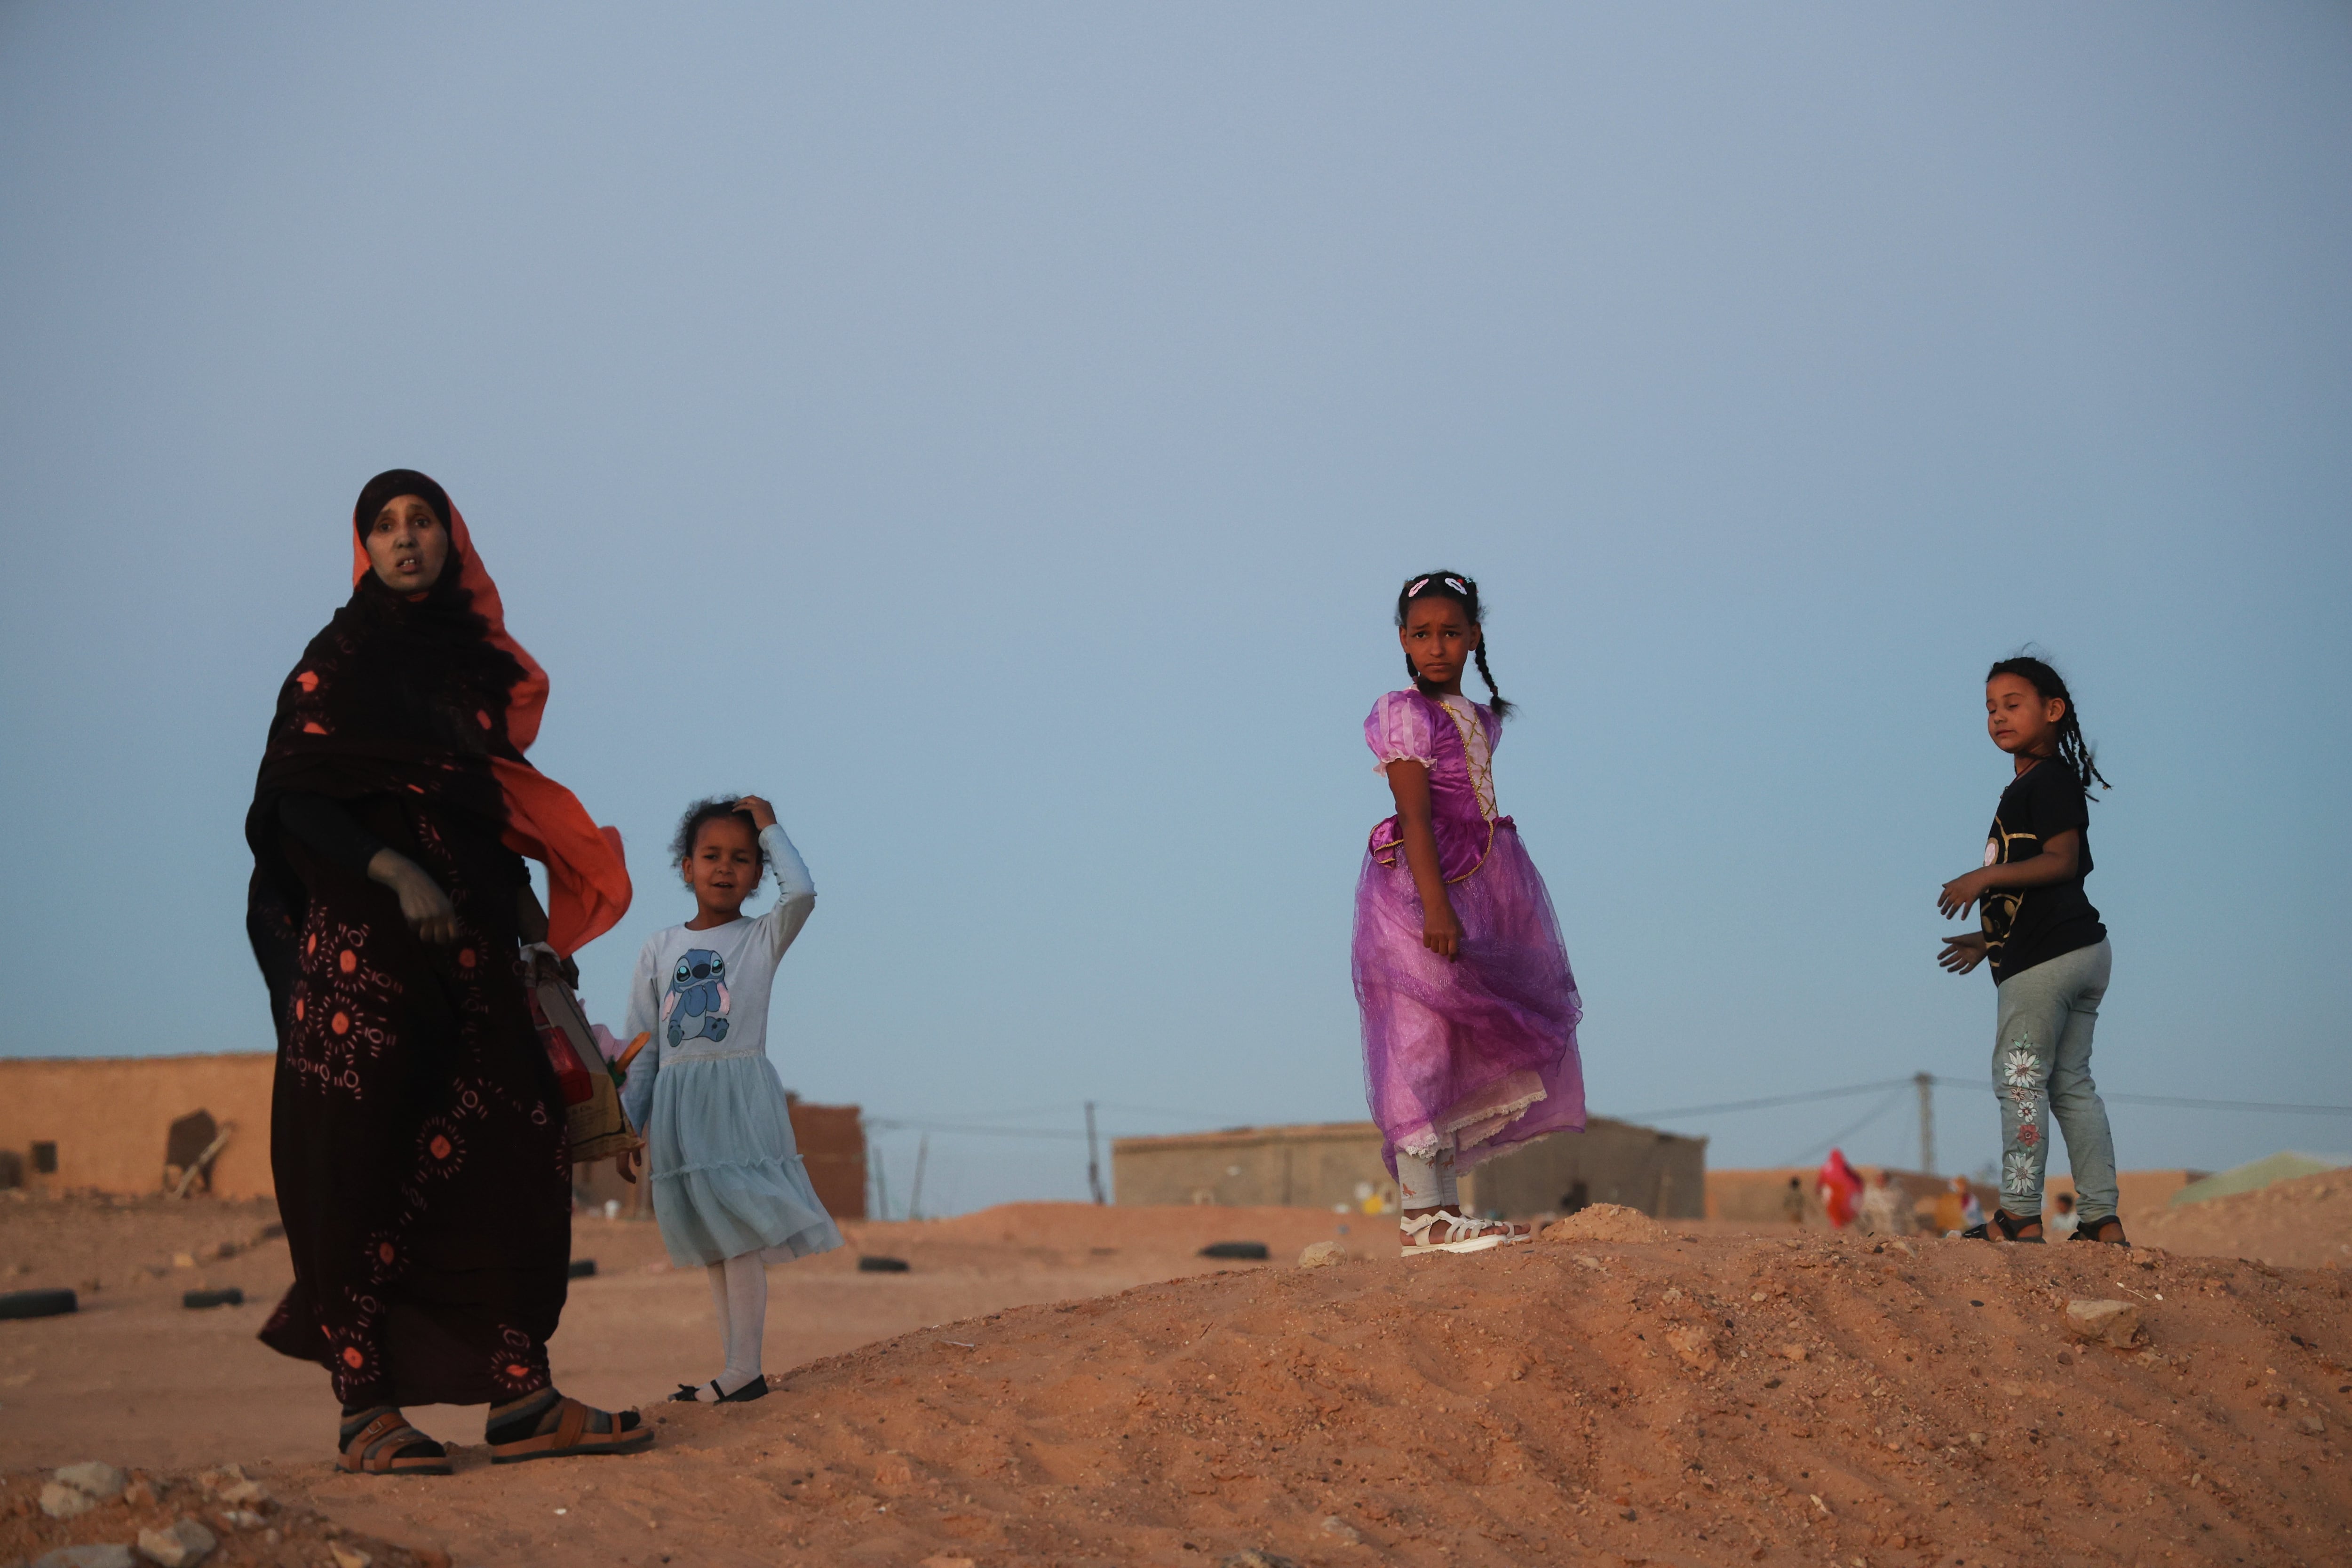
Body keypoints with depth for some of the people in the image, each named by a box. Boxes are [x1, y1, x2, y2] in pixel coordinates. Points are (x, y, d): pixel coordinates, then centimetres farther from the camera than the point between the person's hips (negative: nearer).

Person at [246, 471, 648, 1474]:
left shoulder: (478, 662, 16)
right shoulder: (338, 658, 1)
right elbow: (297, 800, -7)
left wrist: (522, 908, 5)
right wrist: (395, 873, -20)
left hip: (470, 943, 6)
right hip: (365, 939, -5)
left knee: (516, 1151, -2)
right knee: (365, 1160, -7)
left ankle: (520, 1397, -1)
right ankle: (365, 1410, -4)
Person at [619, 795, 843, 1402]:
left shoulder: (762, 938, 3)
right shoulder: (660, 948, 12)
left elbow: (802, 893, -18)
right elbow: (642, 1046, 13)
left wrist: (769, 827, -5)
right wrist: (626, 1122, 9)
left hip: (741, 1097, -4)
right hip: (678, 1104, 4)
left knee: (739, 1233, -13)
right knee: (712, 1243, 7)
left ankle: (744, 1370, -15)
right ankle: (735, 1369, 10)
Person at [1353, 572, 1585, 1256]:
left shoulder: (1480, 718, 15)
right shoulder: (1405, 714, -8)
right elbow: (1415, 815, -16)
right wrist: (1435, 908, -23)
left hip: (1474, 891, 9)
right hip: (1420, 891, -9)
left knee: (1458, 1051, 9)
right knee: (1420, 1043, -9)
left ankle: (1443, 1208, 13)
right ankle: (1420, 1214, -9)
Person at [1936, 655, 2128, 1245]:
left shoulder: (2050, 780, -9)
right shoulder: (2032, 783, 21)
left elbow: (2062, 862, -20)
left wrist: (1988, 876, -22)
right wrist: (1990, 940, 26)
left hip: (2048, 956, -10)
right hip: (2081, 950, 10)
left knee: (2019, 1076, -6)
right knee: (2071, 1082, 10)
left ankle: (2021, 1214, -5)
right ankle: (2103, 1219, 10)